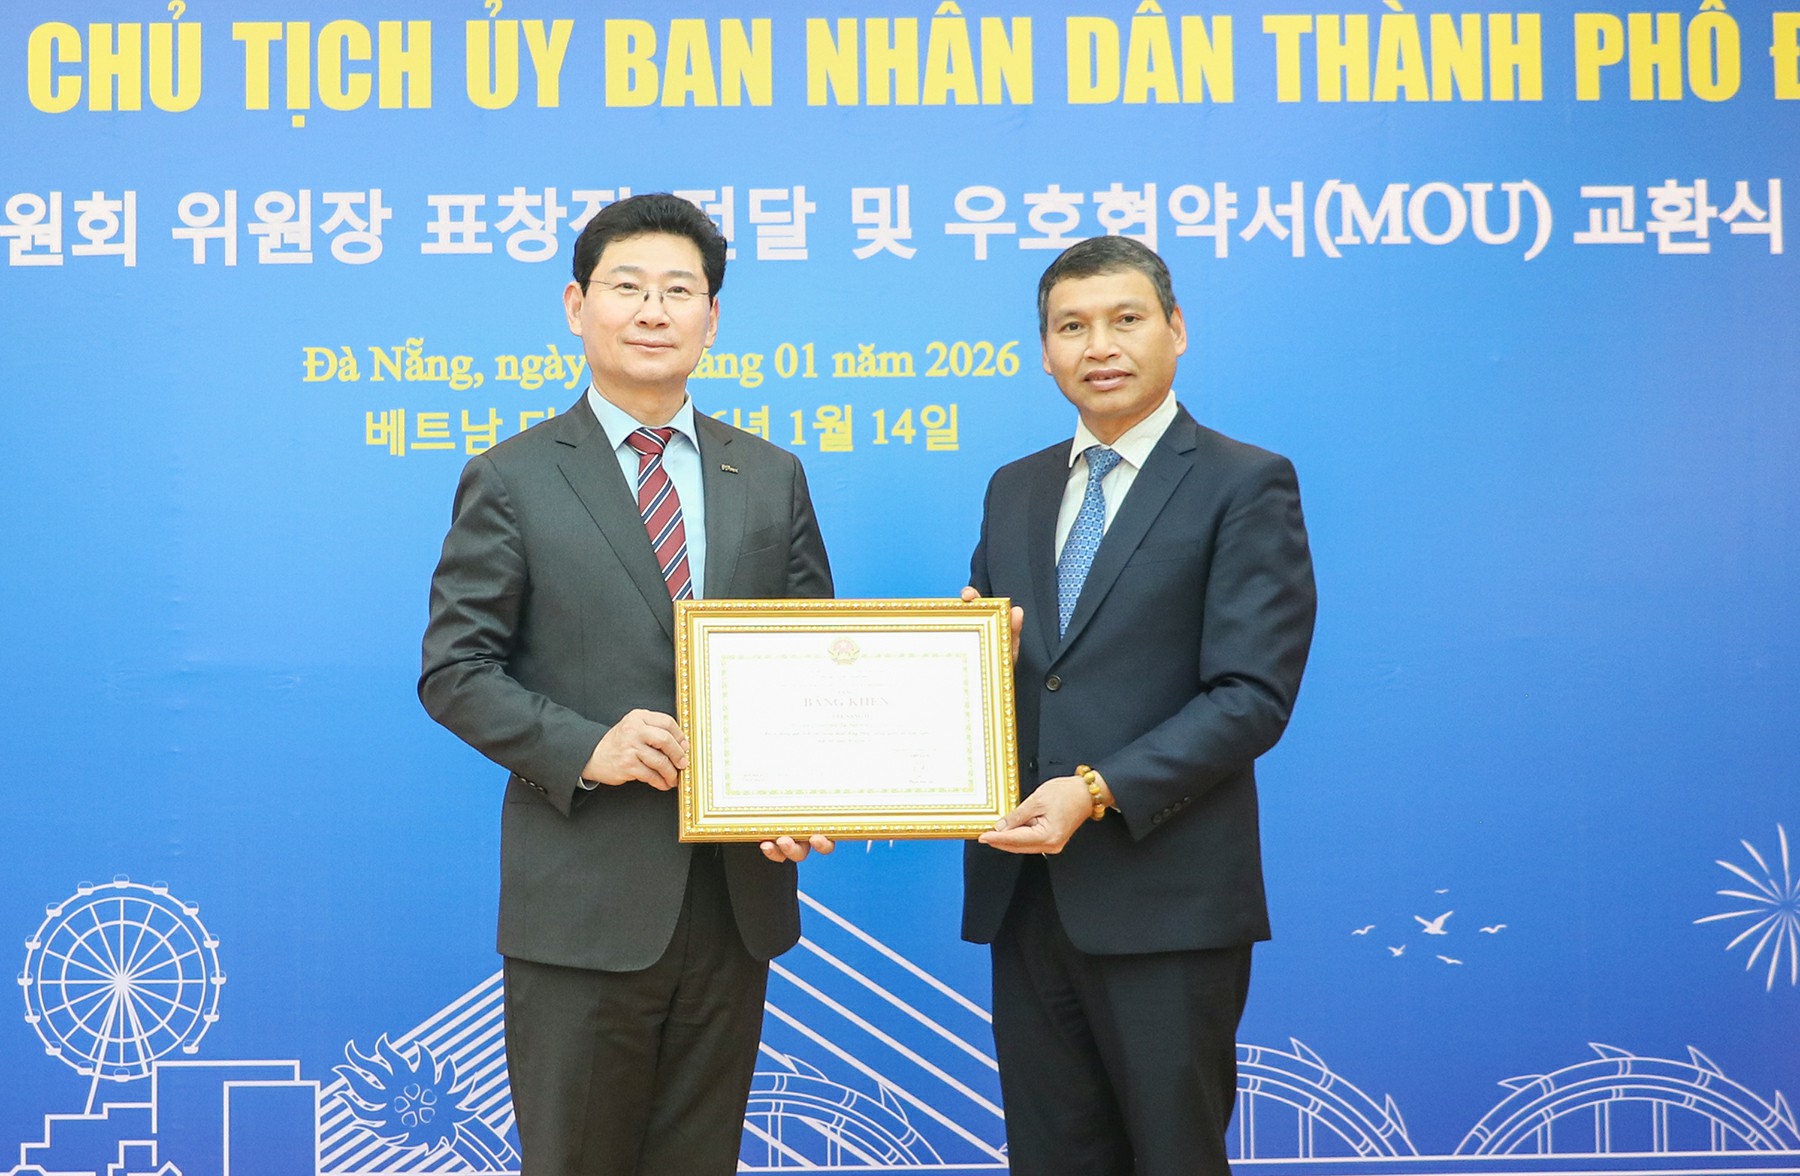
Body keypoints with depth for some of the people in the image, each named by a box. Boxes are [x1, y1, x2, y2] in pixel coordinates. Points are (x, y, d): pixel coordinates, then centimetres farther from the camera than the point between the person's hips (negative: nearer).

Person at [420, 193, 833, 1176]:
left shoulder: (772, 479, 9)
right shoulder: (511, 480, -1)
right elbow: (454, 670, -3)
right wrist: (583, 749, -18)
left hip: (736, 894, 3)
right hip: (583, 900, -3)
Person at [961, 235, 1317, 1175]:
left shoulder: (1245, 486, -3)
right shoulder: (1014, 490, 16)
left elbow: (1252, 697, -11)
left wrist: (1099, 791, -20)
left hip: (1165, 894, -5)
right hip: (1023, 888, 5)